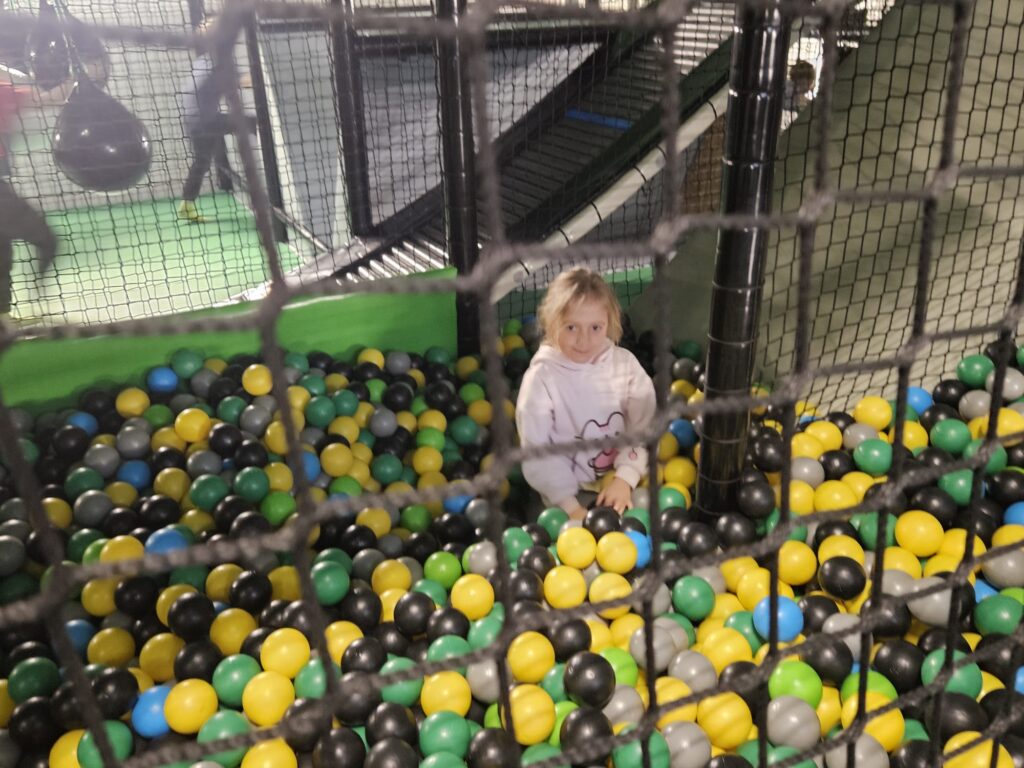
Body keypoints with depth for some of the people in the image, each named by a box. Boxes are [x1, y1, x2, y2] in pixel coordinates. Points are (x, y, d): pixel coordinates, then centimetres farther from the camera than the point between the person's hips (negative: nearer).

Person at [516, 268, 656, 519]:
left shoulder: (625, 364, -3)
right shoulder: (541, 377, -11)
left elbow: (642, 427, -4)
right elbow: (537, 451, -11)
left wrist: (625, 478, -17)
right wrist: (570, 505, -15)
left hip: (621, 483, 3)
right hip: (568, 493, -2)